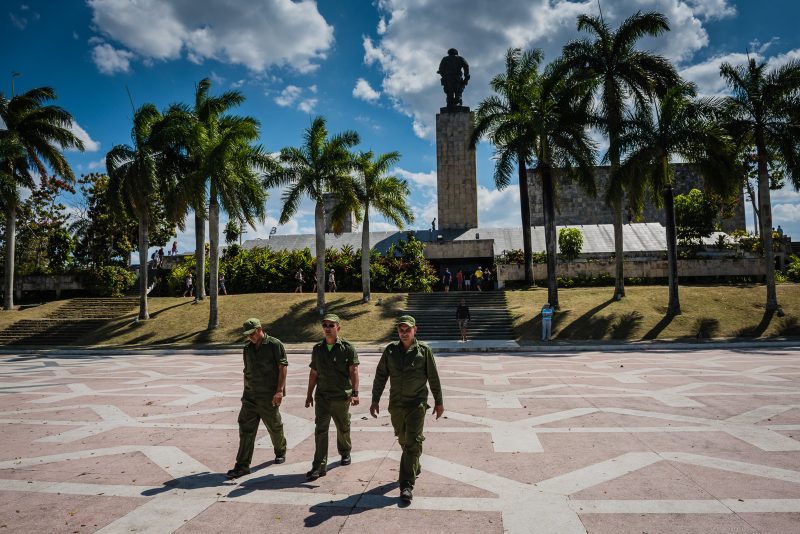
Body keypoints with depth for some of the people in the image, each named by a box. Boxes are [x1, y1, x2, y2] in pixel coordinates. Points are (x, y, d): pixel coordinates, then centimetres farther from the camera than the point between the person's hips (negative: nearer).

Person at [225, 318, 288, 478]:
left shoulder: (275, 345, -9)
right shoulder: (248, 348, 10)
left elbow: (283, 368, -12)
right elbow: (247, 372, 18)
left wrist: (279, 391, -19)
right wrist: (246, 393, 19)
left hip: (269, 397, -5)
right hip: (250, 396, 5)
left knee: (274, 427, 10)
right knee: (246, 429, -2)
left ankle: (280, 452, 35)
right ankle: (242, 465, 1)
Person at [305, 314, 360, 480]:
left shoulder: (347, 348, -6)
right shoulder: (317, 349, 6)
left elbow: (353, 371, -10)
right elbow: (313, 373, 13)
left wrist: (355, 393, -19)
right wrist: (309, 394, 14)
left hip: (341, 397, -2)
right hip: (322, 396, 2)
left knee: (343, 429, 14)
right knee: (320, 429, -5)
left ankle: (345, 453, 39)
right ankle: (319, 466, -1)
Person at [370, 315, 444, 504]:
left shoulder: (423, 350, -4)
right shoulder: (390, 350, 2)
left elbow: (433, 378, 2)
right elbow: (380, 376, 5)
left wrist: (439, 402, 5)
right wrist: (375, 400, 2)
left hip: (417, 404, -3)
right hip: (396, 404, 3)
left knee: (413, 443, -8)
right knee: (403, 441, 17)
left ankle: (407, 485, -6)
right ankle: (415, 468, 41)